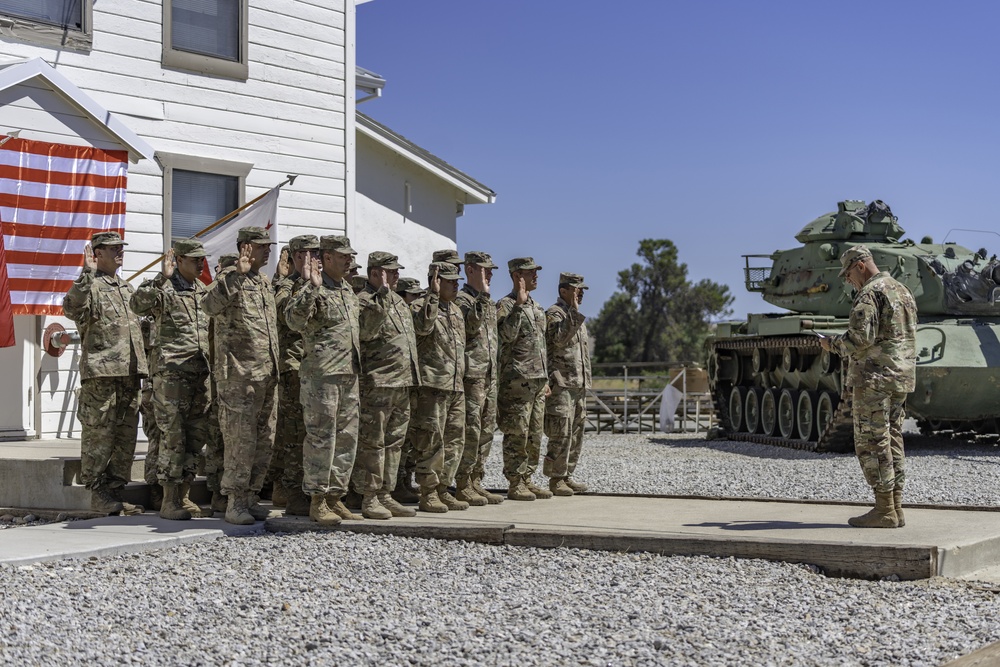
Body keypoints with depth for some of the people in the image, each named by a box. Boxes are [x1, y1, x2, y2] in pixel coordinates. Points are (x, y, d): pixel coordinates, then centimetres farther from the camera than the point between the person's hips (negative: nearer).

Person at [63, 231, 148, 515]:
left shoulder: (126, 288, 23)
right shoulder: (90, 286, -2)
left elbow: (144, 315, 34)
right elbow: (72, 308, -23)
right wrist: (87, 272, -26)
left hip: (130, 373, 8)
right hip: (101, 372, -8)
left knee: (126, 436, 8)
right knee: (99, 435, -4)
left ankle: (114, 491, 15)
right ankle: (98, 492, 1)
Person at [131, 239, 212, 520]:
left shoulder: (203, 290, 17)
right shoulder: (162, 288, -3)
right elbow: (139, 304, -23)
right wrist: (163, 278, -26)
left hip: (201, 373, 7)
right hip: (171, 372, -7)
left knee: (197, 436, 8)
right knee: (173, 436, -8)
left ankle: (184, 497, 17)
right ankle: (169, 501, -3)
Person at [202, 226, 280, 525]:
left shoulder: (266, 283, 18)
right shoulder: (229, 278, -6)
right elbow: (210, 305, -27)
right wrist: (237, 274, -29)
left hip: (267, 374, 8)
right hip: (239, 374, -8)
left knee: (264, 440, 10)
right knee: (240, 439, -6)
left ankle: (251, 498, 20)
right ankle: (234, 503, 1)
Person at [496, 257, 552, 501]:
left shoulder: (536, 307, 20)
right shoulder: (505, 305, -6)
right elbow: (507, 335, -24)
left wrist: (545, 379, 22)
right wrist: (519, 303, -23)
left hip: (538, 380, 8)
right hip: (516, 379, -8)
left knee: (534, 435, 10)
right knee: (516, 435, -6)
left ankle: (527, 480, 17)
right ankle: (515, 484, -1)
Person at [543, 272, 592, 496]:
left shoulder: (577, 317, 21)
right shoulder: (554, 314, -7)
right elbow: (559, 339, -25)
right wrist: (574, 311, -23)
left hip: (579, 385, 9)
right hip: (561, 384, -9)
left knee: (576, 433, 10)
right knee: (561, 434, -10)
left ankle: (566, 476, 16)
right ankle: (556, 479, -4)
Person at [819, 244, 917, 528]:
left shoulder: (869, 293, -12)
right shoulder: (903, 290, 18)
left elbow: (860, 338, -21)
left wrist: (833, 344, -3)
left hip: (875, 377, -9)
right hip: (902, 376, 10)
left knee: (872, 441, -6)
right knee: (892, 439, 11)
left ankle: (884, 511, -6)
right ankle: (896, 509, 12)